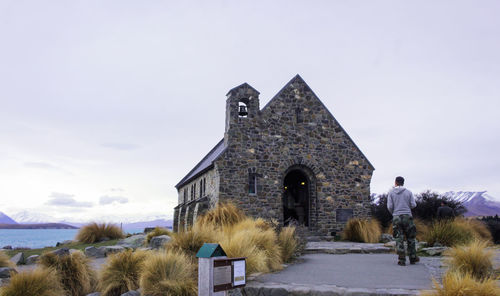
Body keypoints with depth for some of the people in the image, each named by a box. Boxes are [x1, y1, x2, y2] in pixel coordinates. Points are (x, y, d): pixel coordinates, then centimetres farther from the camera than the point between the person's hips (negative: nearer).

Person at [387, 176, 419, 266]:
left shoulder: (391, 192, 3)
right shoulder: (408, 192, 6)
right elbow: (413, 205, 0)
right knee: (410, 238, 12)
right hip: (407, 216, 1)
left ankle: (402, 260, -4)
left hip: (396, 218, 0)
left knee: (399, 239, 0)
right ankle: (413, 258, 17)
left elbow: (389, 206, -4)